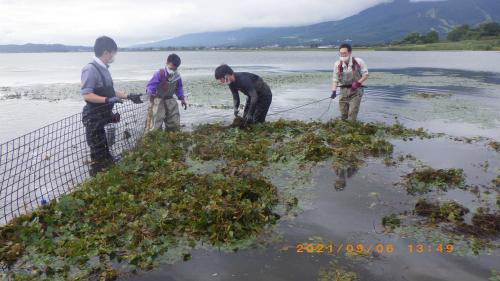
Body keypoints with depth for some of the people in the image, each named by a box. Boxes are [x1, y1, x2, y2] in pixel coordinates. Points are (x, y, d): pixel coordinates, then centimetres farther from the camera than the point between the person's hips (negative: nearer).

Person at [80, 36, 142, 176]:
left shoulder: (103, 68, 10)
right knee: (99, 158, -2)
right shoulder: (90, 69, -17)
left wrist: (128, 96, 18)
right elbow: (87, 95, -22)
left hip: (105, 118, 9)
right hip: (95, 120, -9)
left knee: (106, 156, 17)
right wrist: (108, 100, -29)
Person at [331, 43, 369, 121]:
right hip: (344, 91, 3)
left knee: (352, 114, -12)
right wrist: (334, 91, -8)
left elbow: (365, 75, -1)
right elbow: (335, 79, 5)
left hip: (356, 90, -3)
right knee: (343, 115, 6)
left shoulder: (359, 62, -7)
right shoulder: (337, 64, 0)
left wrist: (358, 83, -17)